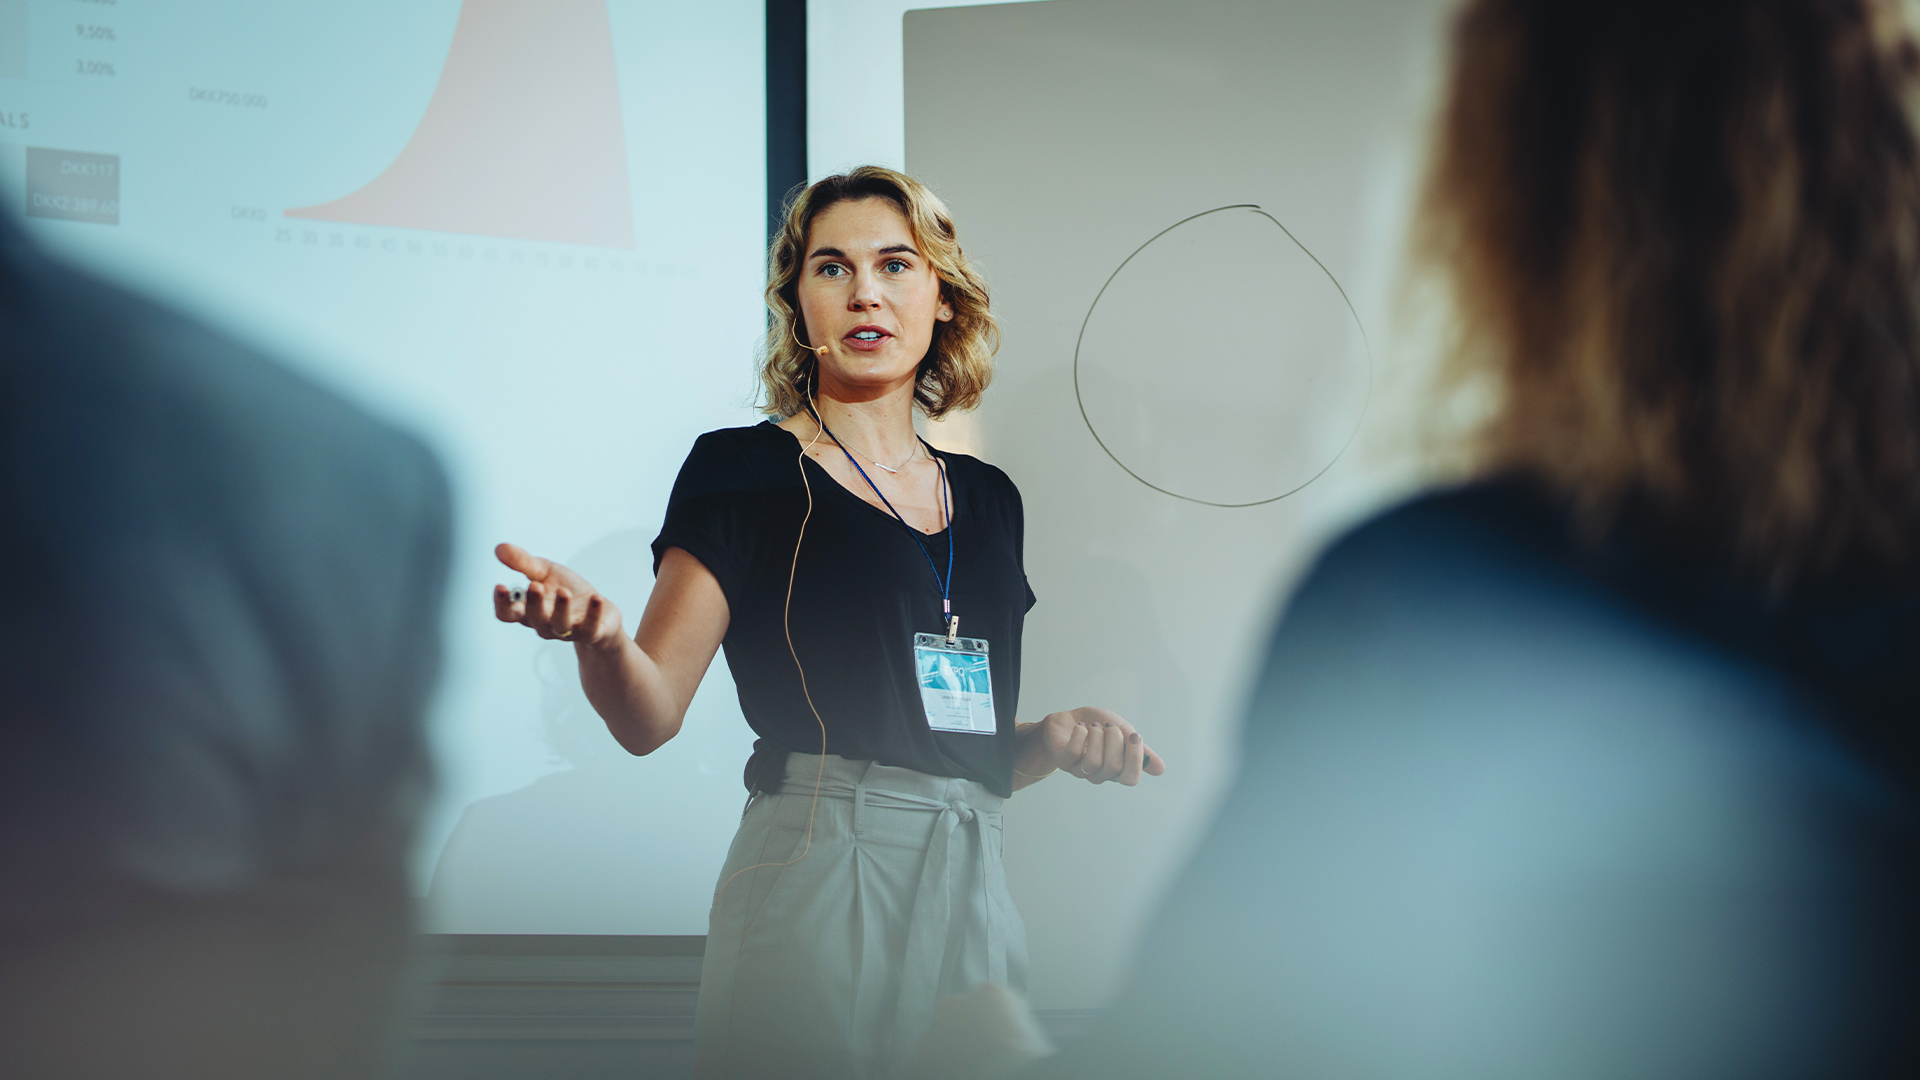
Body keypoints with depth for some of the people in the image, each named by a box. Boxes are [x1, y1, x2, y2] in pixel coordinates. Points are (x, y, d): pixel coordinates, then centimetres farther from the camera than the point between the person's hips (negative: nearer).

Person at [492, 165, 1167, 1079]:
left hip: (973, 885, 5)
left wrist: (1055, 740, 2)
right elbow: (649, 717, -7)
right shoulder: (746, 471, 0)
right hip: (823, 875, -5)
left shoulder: (986, 498, 16)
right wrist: (595, 634, -28)